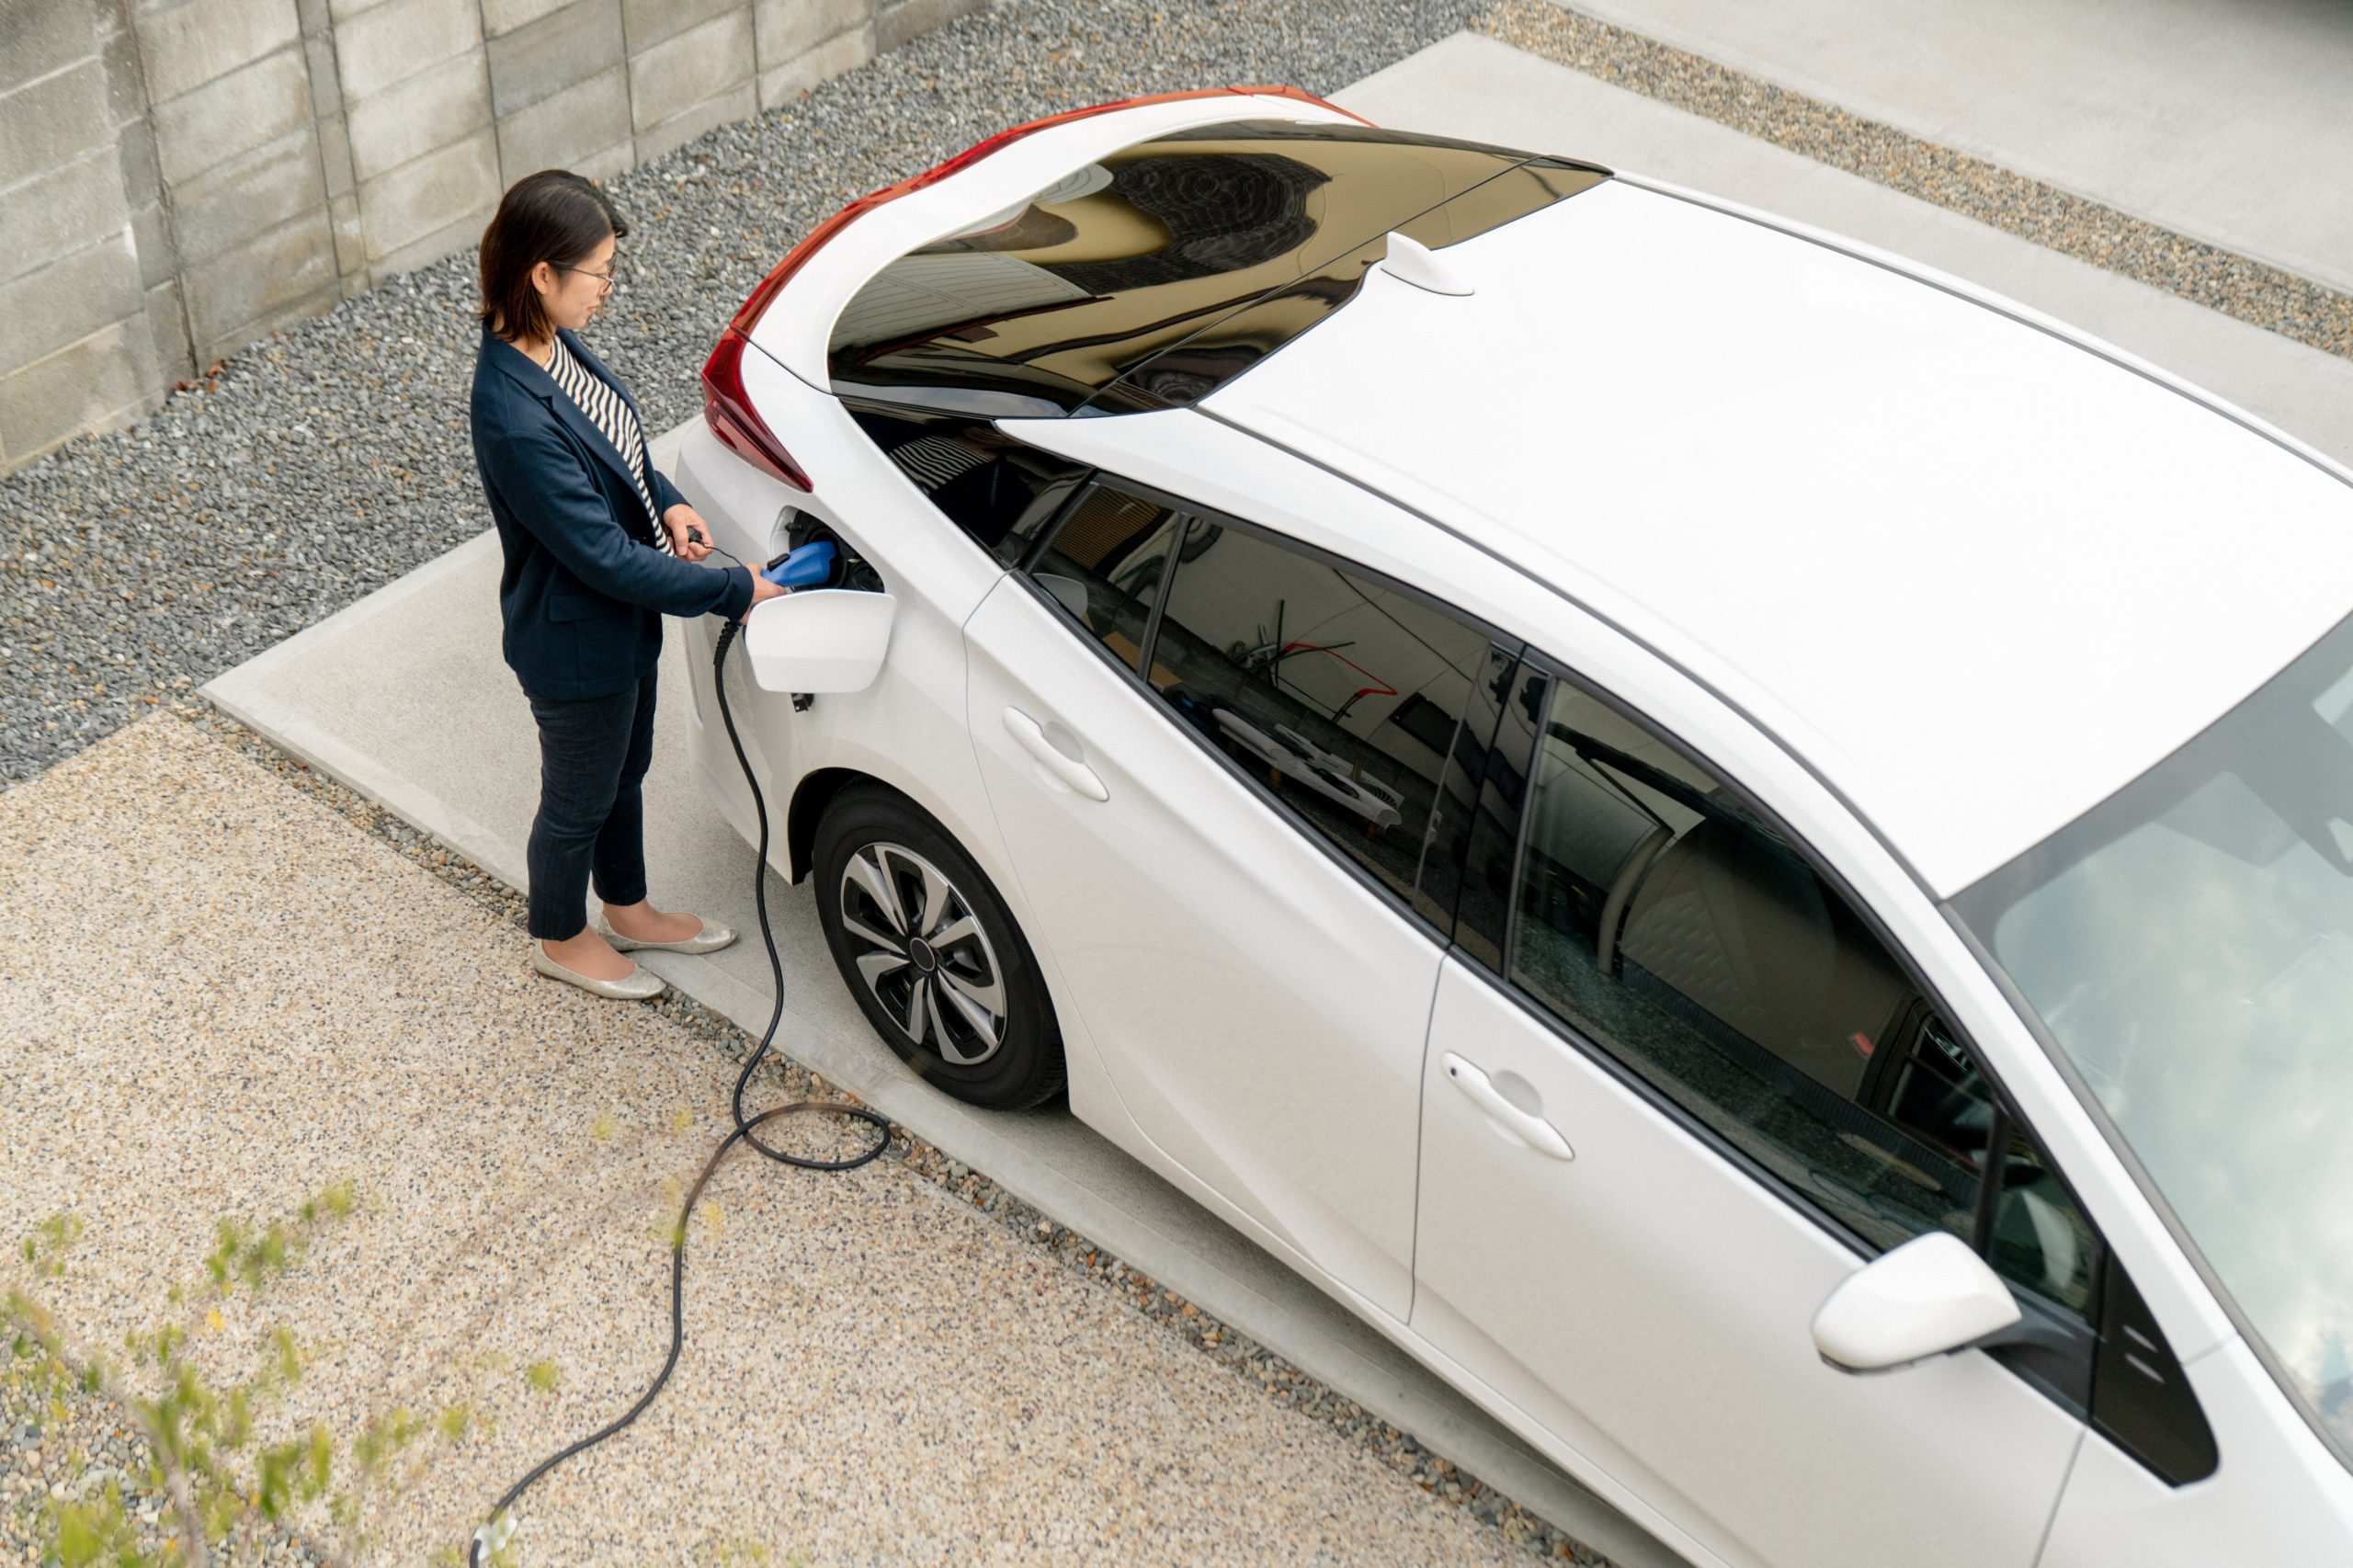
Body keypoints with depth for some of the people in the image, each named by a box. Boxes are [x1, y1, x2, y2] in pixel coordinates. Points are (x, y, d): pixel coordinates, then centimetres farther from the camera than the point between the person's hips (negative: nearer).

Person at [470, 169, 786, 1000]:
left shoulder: (550, 344, -9)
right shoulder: (516, 422, -38)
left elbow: (615, 435, 11)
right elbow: (603, 557, -32)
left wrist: (665, 500, -7)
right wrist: (734, 591, -24)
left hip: (622, 621, 9)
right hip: (575, 648, -9)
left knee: (625, 775, 29)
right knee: (578, 801, 18)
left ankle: (628, 909, 53)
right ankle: (561, 940, 44)